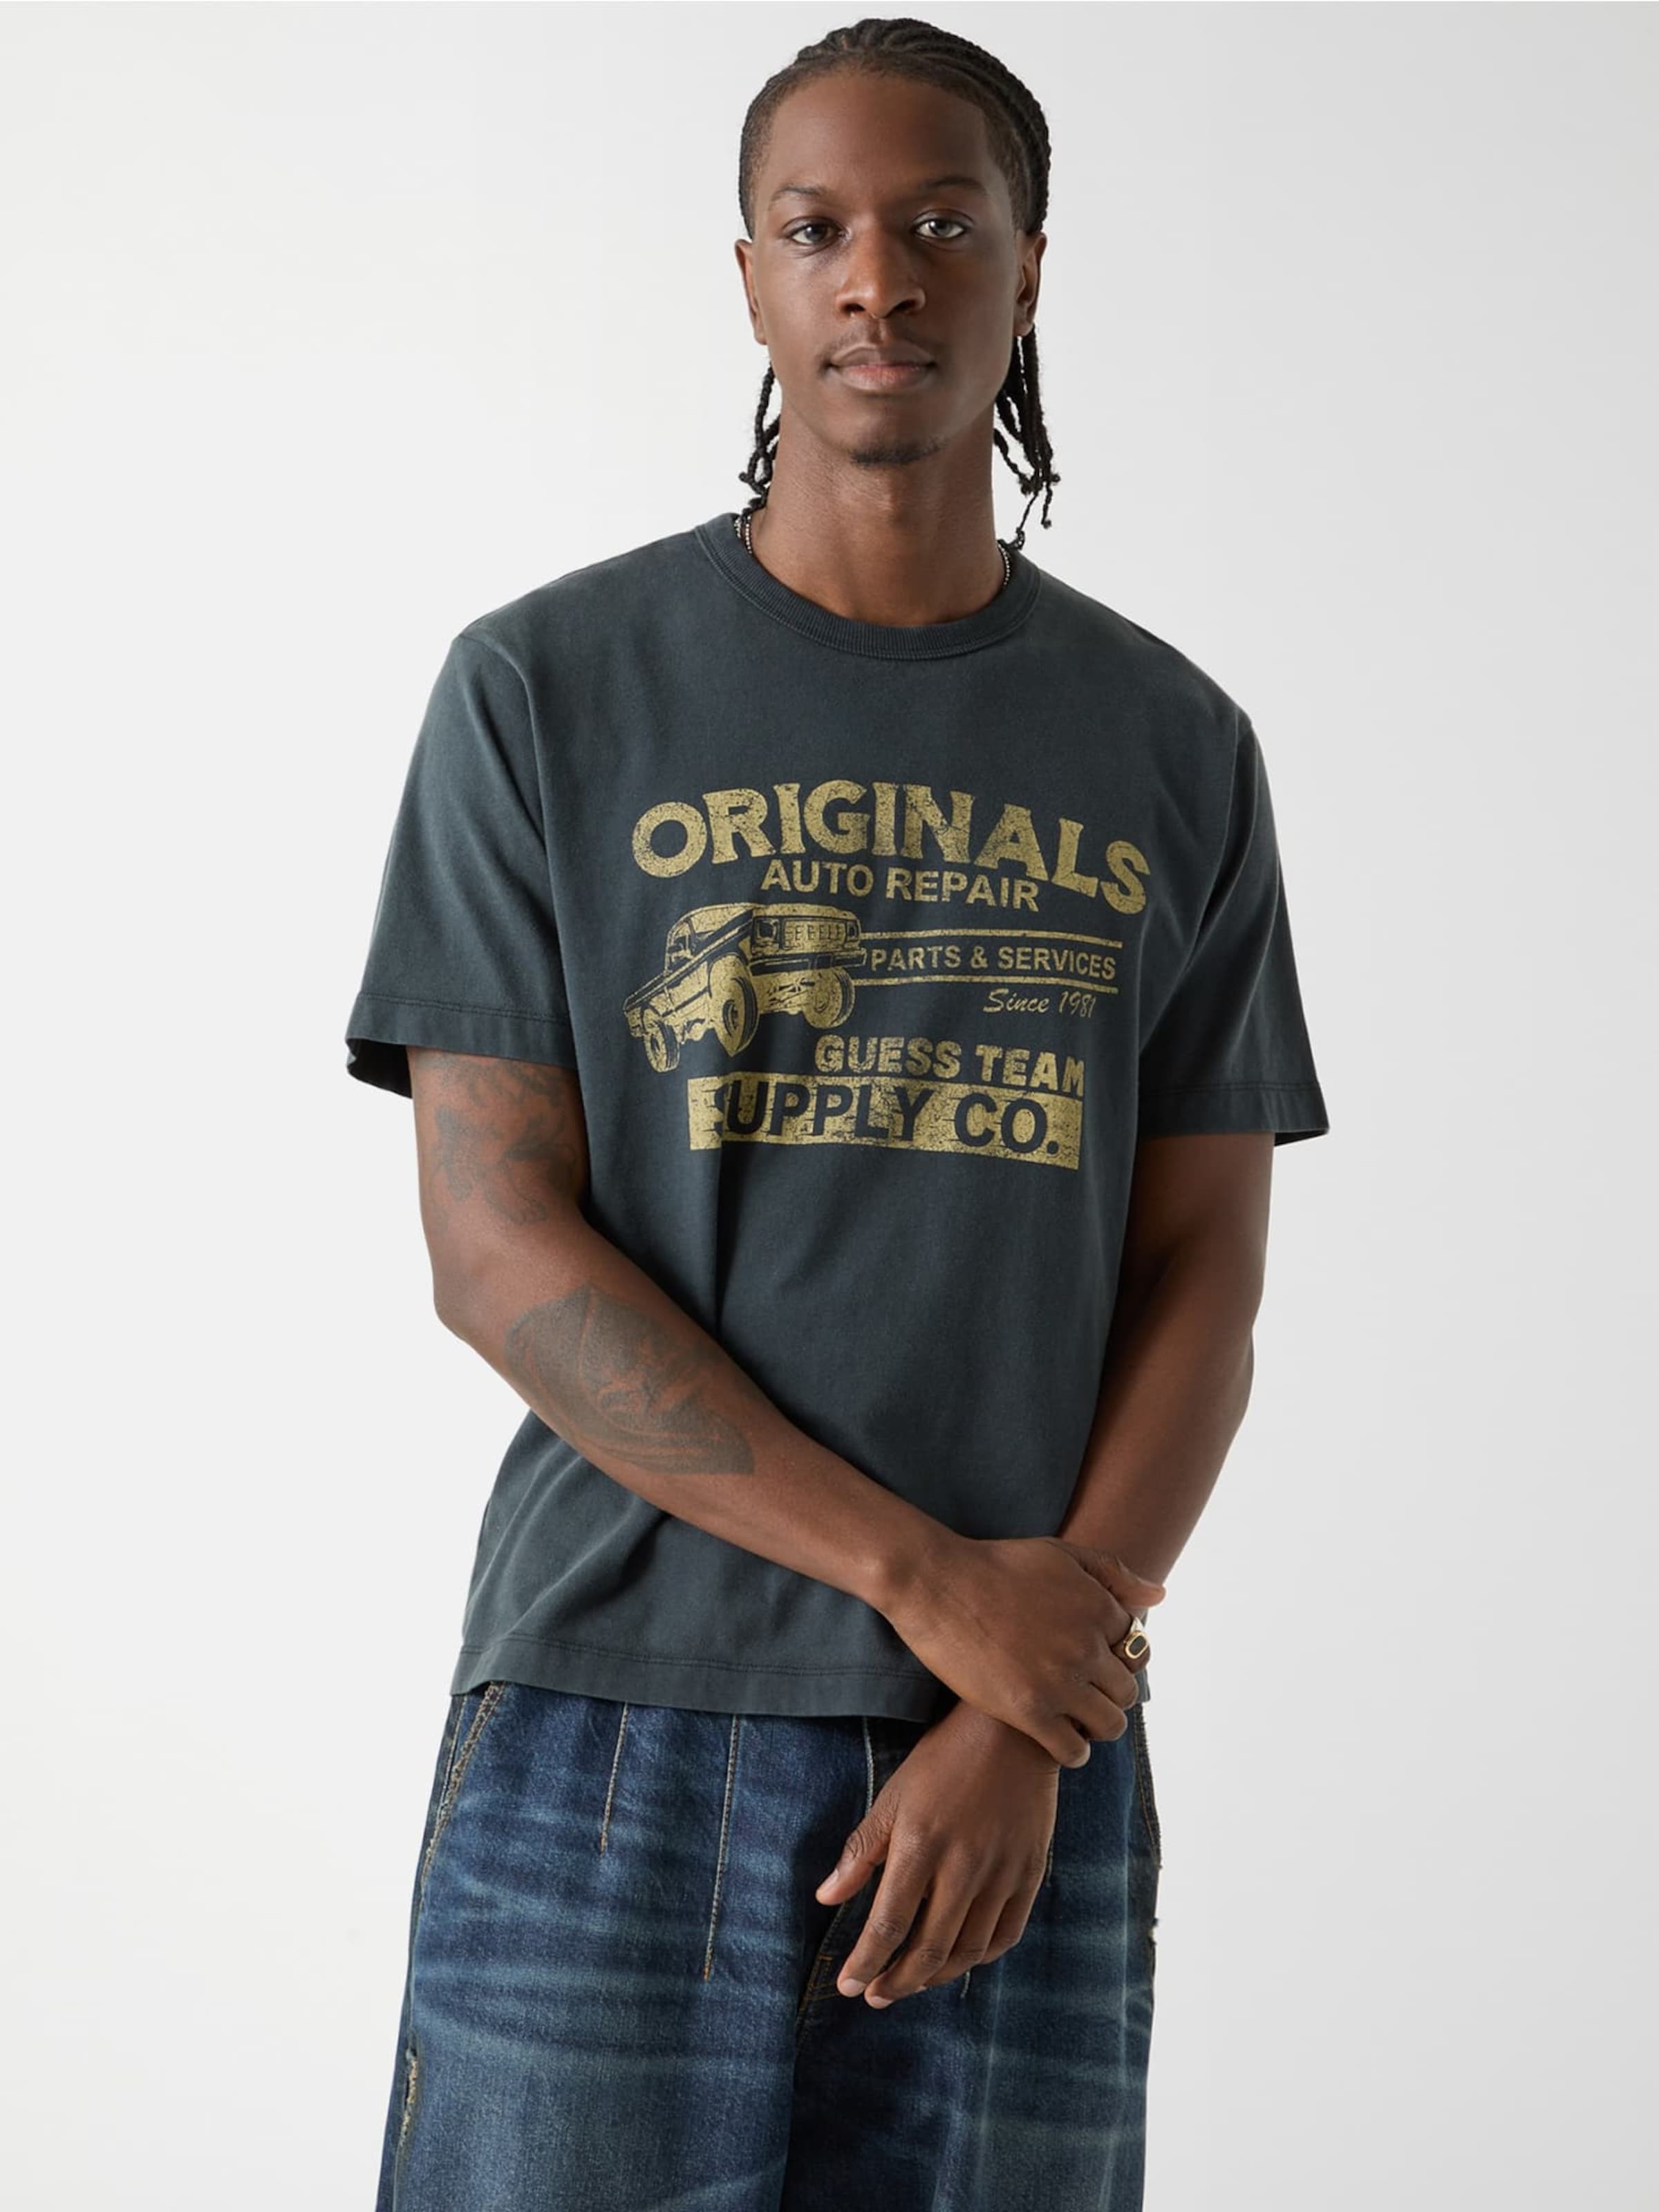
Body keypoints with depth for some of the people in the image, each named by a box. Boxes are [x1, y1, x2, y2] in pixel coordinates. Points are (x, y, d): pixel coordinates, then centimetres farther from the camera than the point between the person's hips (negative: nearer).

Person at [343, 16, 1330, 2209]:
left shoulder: (1174, 747, 9)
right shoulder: (545, 688, 2)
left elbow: (1203, 1278, 6)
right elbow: (497, 1246, -5)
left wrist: (1028, 1735, -8)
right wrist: (929, 1577, -11)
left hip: (1028, 1776, 2)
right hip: (611, 1725, -2)